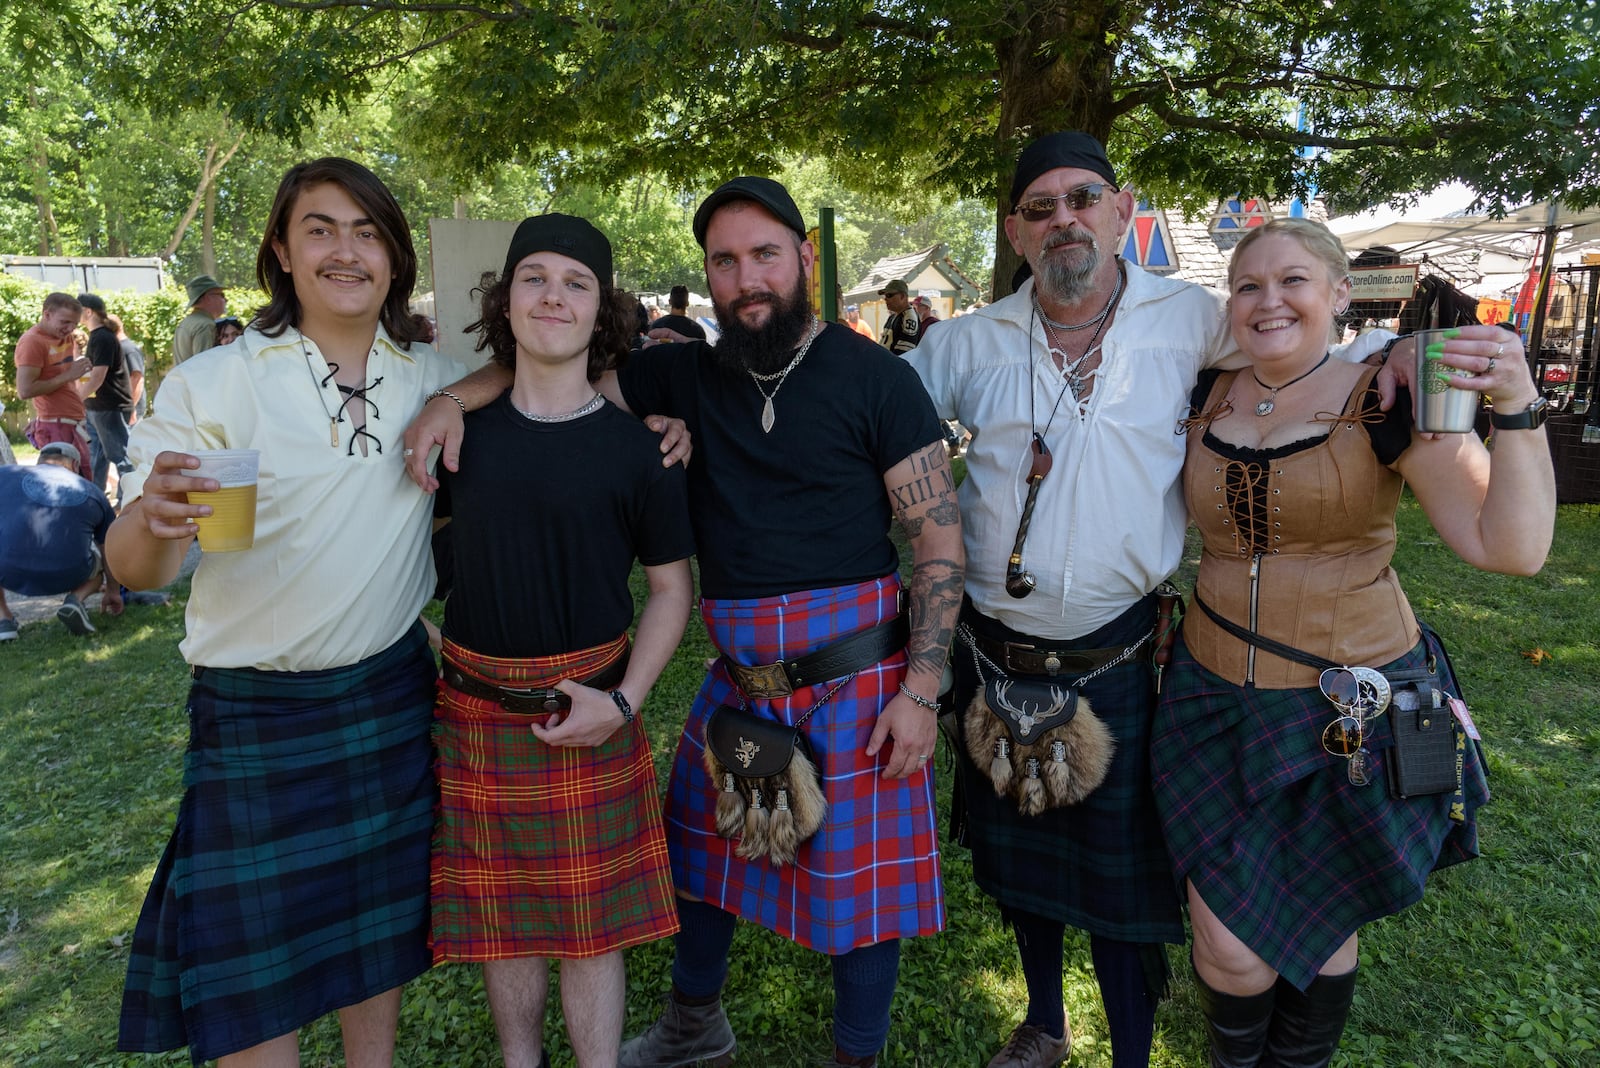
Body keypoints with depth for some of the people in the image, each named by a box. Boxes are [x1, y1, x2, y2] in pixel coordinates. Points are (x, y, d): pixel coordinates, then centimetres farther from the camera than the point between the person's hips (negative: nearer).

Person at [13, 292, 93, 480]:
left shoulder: (66, 337, 13)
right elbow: (25, 391, -20)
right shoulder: (32, 342, -12)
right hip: (56, 428, -9)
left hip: (75, 424, 9)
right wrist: (67, 376, -18)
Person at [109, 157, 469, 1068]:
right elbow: (137, 570, -13)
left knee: (379, 925, 17)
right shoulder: (211, 384, -9)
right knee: (254, 966, 6)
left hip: (391, 694, 3)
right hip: (255, 711, -3)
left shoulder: (431, 377, 1)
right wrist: (155, 521, -36)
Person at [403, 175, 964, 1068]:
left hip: (857, 681, -5)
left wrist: (922, 689, -15)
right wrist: (455, 396, -11)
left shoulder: (874, 378, -8)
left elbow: (942, 536, -9)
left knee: (859, 878, 7)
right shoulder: (691, 373, 5)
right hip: (739, 677, 5)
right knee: (699, 849, 20)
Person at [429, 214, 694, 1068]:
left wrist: (623, 702, -11)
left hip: (586, 715, -2)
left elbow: (672, 587, -1)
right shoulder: (463, 429, 1)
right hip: (473, 712, 2)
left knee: (590, 917, 9)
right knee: (501, 911, 16)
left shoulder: (635, 446, -5)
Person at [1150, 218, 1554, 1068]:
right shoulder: (1204, 399, 1)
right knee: (1229, 948, 4)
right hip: (1217, 698, 3)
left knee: (1317, 927, 15)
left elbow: (1510, 547, -15)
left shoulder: (1390, 400, -9)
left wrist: (1517, 410, -28)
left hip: (1349, 709, -2)